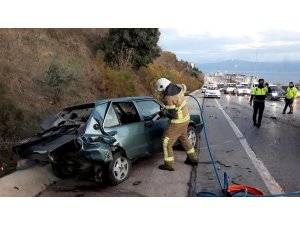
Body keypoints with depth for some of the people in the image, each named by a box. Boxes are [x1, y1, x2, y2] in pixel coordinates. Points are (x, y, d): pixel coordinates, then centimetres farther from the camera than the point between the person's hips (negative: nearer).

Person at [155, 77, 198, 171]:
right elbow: (184, 87, 21)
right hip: (185, 118, 9)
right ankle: (193, 159, 39)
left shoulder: (169, 97, -28)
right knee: (184, 138, 27)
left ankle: (169, 165, 12)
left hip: (178, 122, -9)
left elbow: (172, 114, -27)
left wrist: (163, 112, -8)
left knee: (167, 142, 3)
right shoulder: (178, 87, -4)